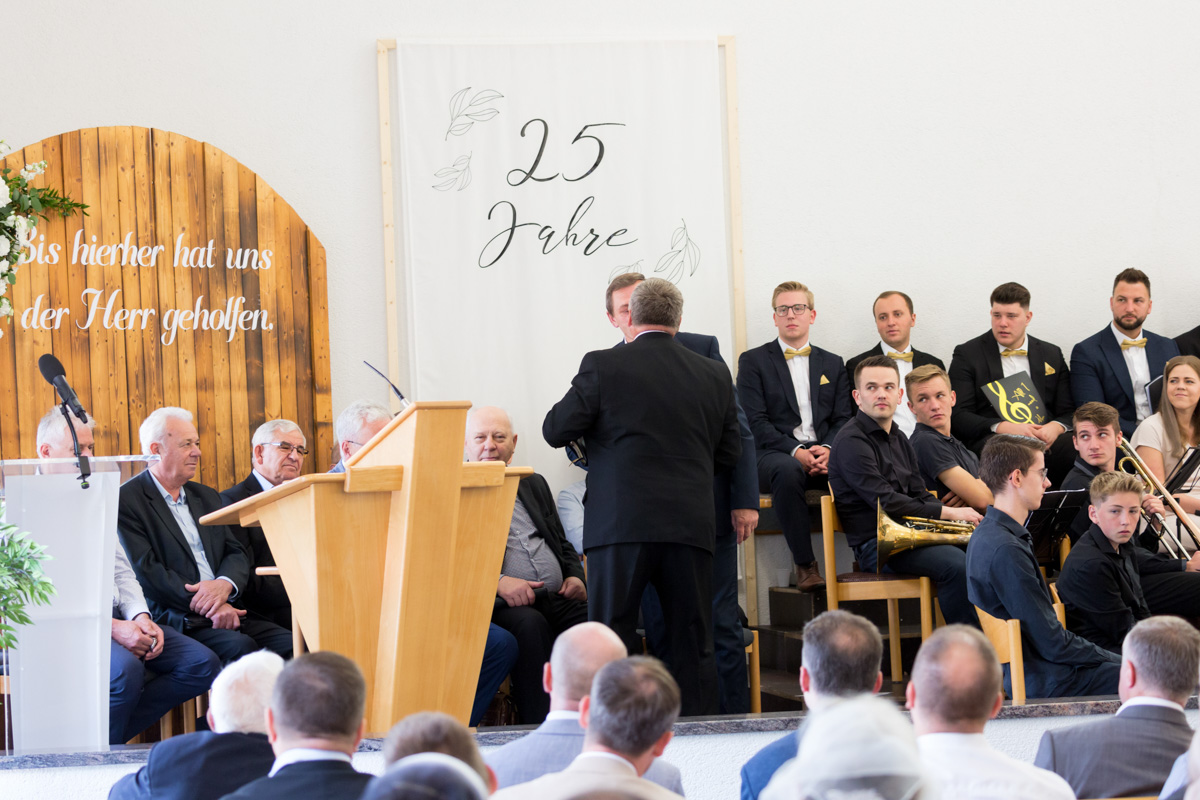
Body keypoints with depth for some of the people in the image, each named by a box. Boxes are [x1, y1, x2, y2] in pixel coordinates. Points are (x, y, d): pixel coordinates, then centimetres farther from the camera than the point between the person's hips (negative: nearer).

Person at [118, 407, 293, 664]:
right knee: (240, 646, -34)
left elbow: (236, 554, 17)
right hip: (176, 618, -7)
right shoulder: (127, 500, 0)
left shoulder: (207, 497, 24)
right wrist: (207, 607, -16)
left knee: (293, 643, -19)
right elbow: (146, 570, -10)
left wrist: (224, 584, -9)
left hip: (227, 611, 7)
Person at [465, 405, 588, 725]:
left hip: (560, 600, 5)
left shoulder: (534, 485, 26)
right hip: (503, 604, -5)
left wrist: (575, 576, 6)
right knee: (531, 624, -37)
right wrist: (496, 583, -19)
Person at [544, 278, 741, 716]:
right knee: (692, 642, 9)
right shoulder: (714, 375, 8)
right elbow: (729, 452, 15)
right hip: (691, 526, 3)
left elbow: (555, 431, 1)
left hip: (621, 523, -3)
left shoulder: (603, 367, -3)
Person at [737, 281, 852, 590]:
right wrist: (795, 451, -15)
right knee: (788, 471, -40)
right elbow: (755, 422, 0)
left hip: (824, 455, 2)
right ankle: (805, 565, -34)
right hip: (774, 456, -2)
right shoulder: (753, 361, 11)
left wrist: (828, 449, -10)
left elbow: (843, 420, 13)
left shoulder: (832, 364, 22)